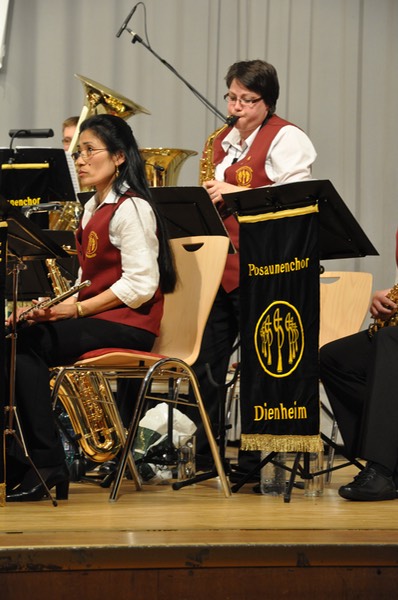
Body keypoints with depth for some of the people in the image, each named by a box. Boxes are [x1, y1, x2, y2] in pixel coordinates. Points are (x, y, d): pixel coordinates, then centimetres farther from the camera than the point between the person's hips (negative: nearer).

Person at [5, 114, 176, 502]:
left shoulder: (131, 208, -10)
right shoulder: (93, 208, 20)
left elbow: (140, 284, -19)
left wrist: (78, 309, -18)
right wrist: (60, 305, -1)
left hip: (128, 324, -9)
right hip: (97, 319, 9)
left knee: (27, 345, -25)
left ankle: (47, 469, -21)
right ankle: (20, 463, -18)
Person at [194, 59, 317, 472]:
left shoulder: (286, 139, -2)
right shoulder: (221, 140, 20)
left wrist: (234, 191, -17)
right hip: (218, 265, 7)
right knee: (205, 360, 5)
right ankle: (204, 452, 13)